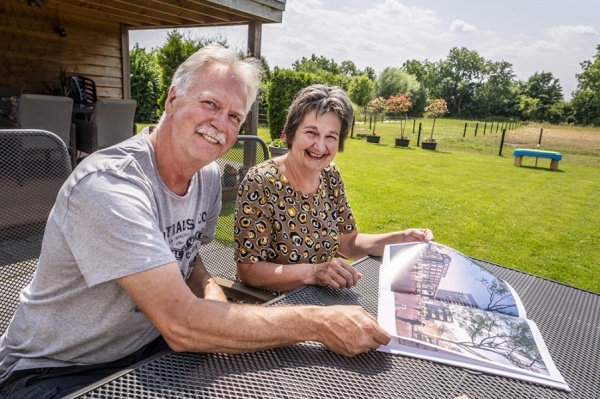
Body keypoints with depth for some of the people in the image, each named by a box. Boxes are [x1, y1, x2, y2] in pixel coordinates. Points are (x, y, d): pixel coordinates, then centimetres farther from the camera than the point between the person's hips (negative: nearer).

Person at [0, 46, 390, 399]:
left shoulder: (209, 176, -5)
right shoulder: (110, 184, -29)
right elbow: (181, 326, -35)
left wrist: (211, 290, -14)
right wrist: (320, 323, -32)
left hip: (147, 345, 6)